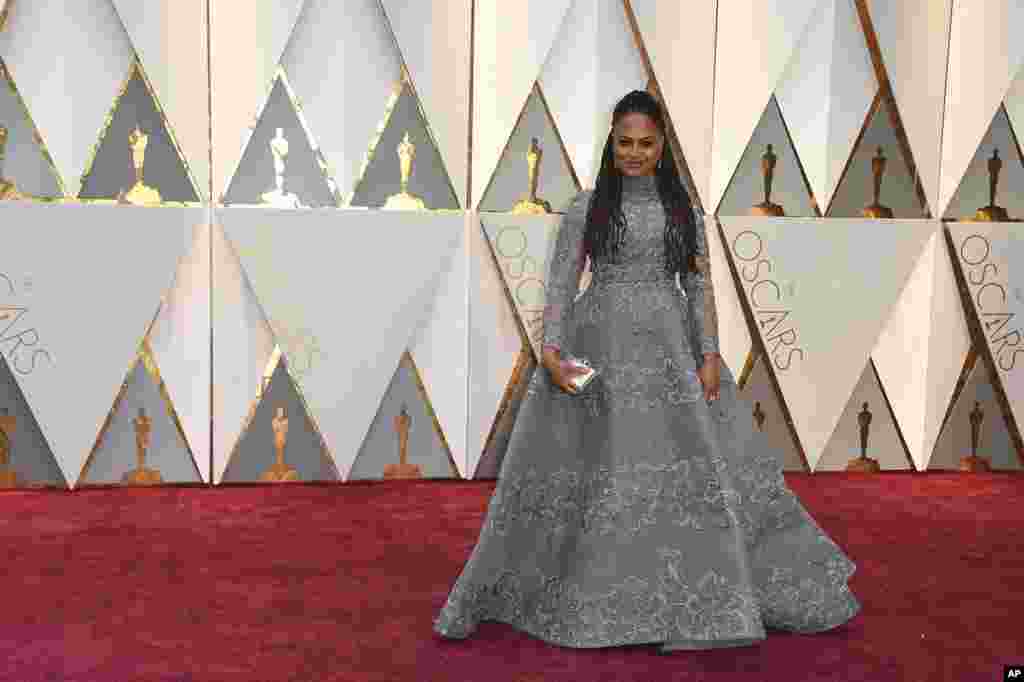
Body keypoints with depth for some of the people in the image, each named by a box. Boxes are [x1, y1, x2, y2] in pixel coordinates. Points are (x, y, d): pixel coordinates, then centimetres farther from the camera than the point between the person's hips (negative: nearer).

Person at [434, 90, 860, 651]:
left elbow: (699, 287, 7)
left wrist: (710, 356, -3)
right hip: (600, 343, -2)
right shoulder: (586, 206, 3)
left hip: (670, 346, 2)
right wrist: (551, 349, -15)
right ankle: (589, 597, 19)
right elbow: (560, 282, -2)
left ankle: (704, 598, 15)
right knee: (598, 466, 3)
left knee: (693, 462, 1)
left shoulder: (683, 208, 9)